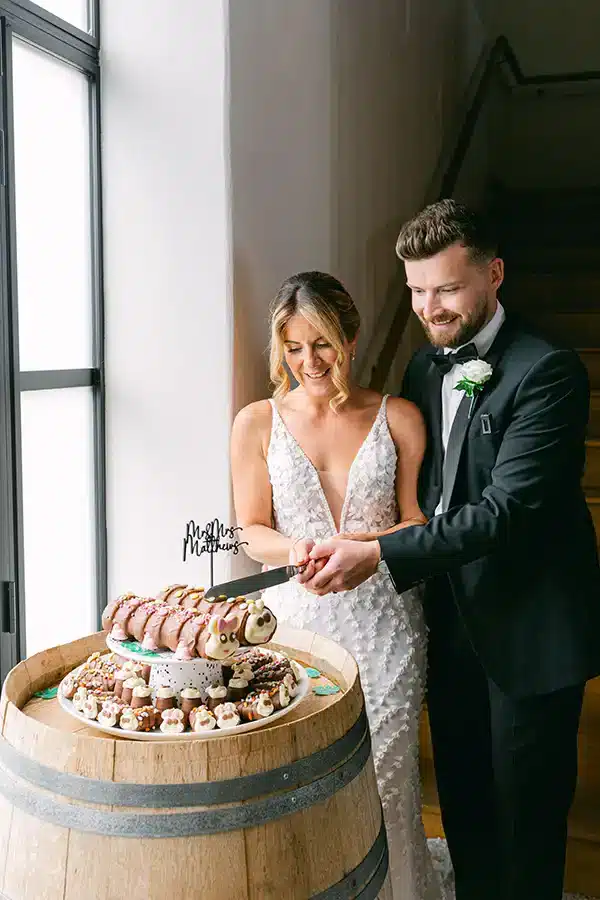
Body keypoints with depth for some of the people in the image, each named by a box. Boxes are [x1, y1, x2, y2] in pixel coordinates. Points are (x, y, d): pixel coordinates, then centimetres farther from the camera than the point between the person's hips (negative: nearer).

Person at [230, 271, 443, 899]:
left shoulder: (398, 418, 3)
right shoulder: (257, 423, 3)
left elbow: (421, 524, 5)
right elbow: (252, 531, 4)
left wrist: (364, 546, -16)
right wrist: (295, 549, -18)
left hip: (381, 621, 0)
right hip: (295, 616, 1)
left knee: (383, 775, 3)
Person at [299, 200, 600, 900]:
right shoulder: (423, 366, 6)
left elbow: (507, 509, -25)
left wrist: (380, 554, -27)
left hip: (528, 632, -6)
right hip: (451, 623, 6)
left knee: (524, 812, 11)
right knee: (461, 801, 21)